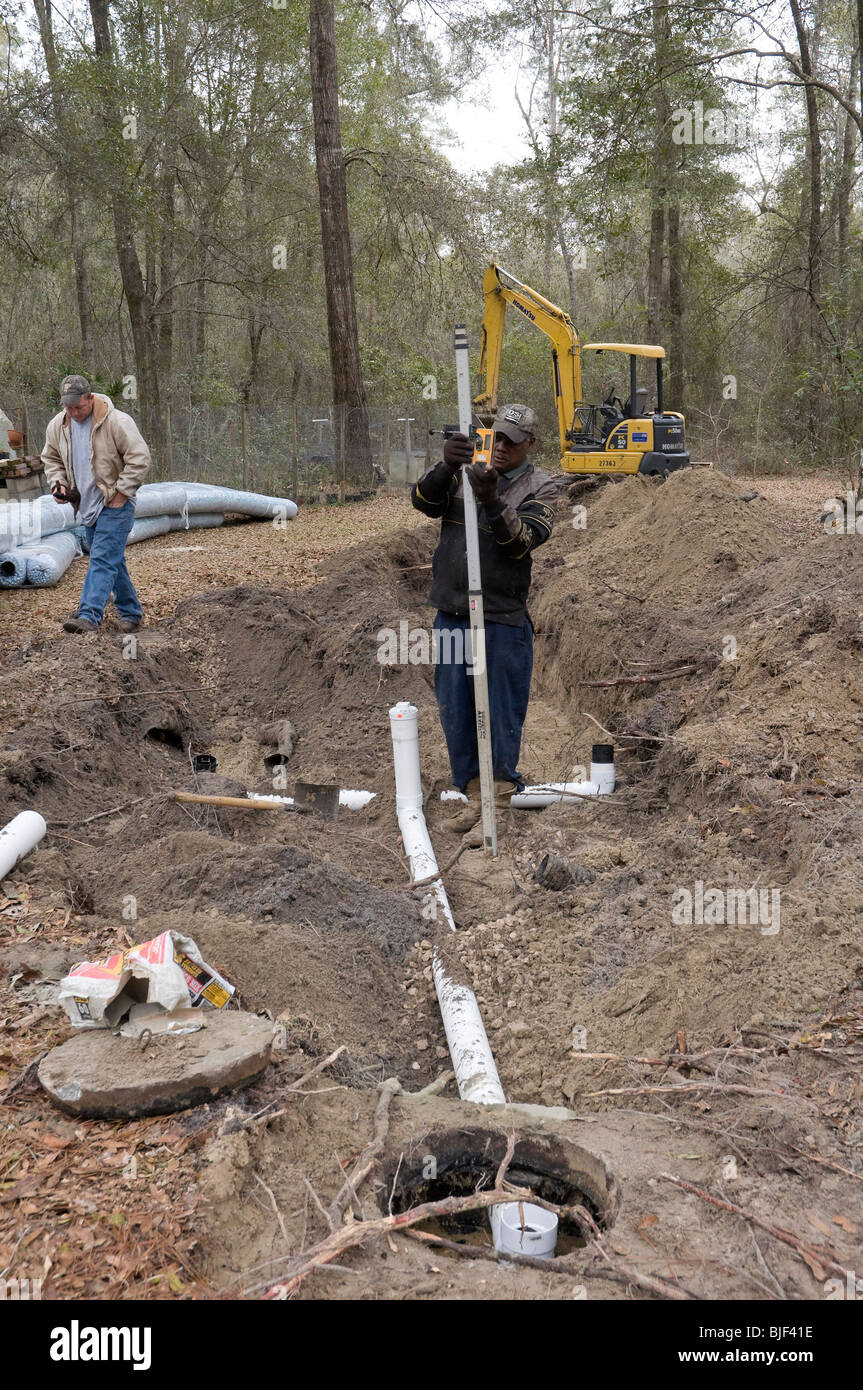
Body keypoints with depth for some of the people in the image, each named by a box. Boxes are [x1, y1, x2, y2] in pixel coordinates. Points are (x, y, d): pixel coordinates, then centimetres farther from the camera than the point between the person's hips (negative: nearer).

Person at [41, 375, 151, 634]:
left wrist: (120, 493, -15)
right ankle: (131, 612, 24)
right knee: (112, 561, 13)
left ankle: (89, 616, -22)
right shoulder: (57, 426, 4)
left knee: (103, 559, -15)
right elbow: (51, 458, 19)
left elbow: (139, 459, -15)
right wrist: (57, 483, 1)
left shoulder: (117, 422, -16)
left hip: (115, 505, -7)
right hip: (87, 505, 7)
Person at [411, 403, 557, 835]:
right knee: (455, 711, 9)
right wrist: (447, 467, -23)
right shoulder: (462, 474, 11)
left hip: (503, 621, -4)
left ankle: (499, 796, 14)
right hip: (452, 614, 4)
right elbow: (424, 500, -5)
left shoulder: (539, 488, 2)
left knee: (502, 714, 2)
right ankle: (474, 794, 21)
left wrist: (491, 500, -25)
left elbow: (522, 542, -13)